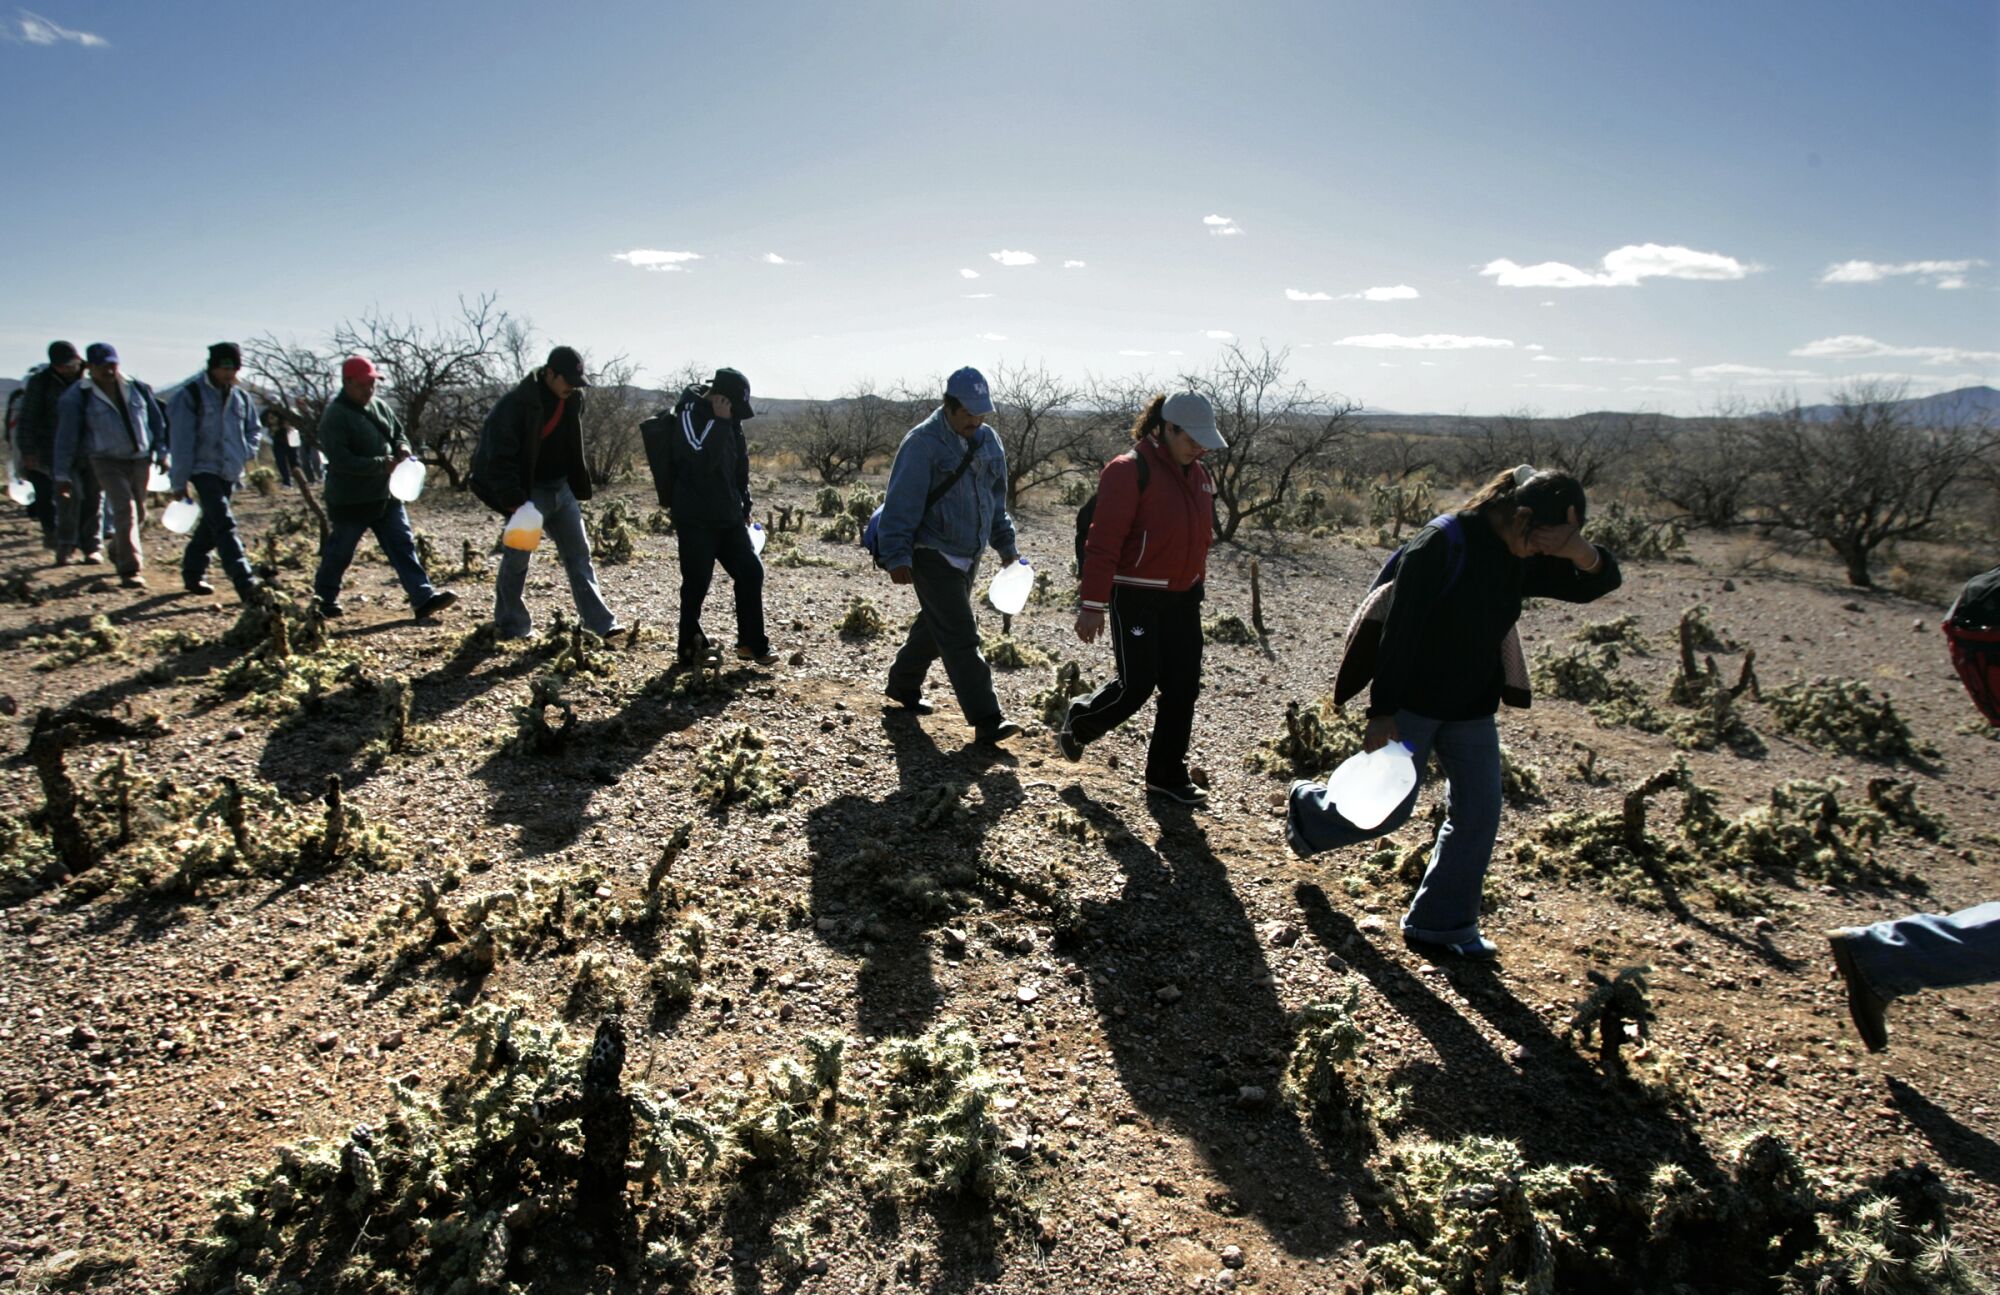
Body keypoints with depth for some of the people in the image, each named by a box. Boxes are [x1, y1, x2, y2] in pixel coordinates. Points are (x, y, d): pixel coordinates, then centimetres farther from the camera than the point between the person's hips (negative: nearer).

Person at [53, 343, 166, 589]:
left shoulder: (137, 388, 4)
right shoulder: (77, 397, -5)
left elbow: (157, 420, 16)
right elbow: (66, 438, -4)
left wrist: (161, 453, 11)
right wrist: (63, 475, -6)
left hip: (141, 459, 4)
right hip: (106, 461, -4)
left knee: (139, 513, 13)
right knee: (124, 510, -17)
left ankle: (118, 551, 41)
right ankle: (130, 569, -14)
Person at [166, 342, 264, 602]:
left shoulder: (241, 398, 10)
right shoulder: (190, 395, -7)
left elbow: (255, 429, 24)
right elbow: (181, 442, -8)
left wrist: (246, 452, 3)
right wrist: (179, 481, -8)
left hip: (230, 472, 6)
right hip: (203, 470, -6)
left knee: (211, 526, 14)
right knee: (224, 524, -15)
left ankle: (192, 574, 29)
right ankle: (245, 583, -23)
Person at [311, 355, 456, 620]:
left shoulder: (380, 407, 8)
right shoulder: (335, 417, -16)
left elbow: (399, 433, 21)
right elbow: (341, 461, -24)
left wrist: (402, 447, -3)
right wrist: (382, 464, -26)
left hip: (385, 496, 7)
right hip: (350, 501, -7)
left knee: (403, 545, -1)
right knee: (339, 553, 8)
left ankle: (424, 598, -4)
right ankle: (324, 600, 26)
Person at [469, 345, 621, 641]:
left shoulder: (572, 400, 3)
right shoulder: (516, 404, -18)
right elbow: (500, 456, -19)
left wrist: (577, 487, 15)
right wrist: (513, 498, -25)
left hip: (561, 488, 6)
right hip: (528, 492, -6)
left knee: (579, 553, 3)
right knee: (517, 558, 2)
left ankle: (600, 622, 4)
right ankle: (510, 624, 17)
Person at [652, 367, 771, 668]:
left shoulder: (729, 419, 11)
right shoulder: (689, 414, -13)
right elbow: (703, 458, -29)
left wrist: (744, 507, 17)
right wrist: (719, 421, -23)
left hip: (728, 516, 8)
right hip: (695, 519, -8)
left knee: (750, 572, 7)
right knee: (697, 583, -1)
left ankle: (751, 643, 16)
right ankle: (689, 648, 14)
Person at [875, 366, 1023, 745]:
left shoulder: (988, 440, 8)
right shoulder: (922, 443, -15)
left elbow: (996, 500, 19)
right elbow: (901, 504, -16)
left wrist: (1006, 545, 19)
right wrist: (897, 557, -20)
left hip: (969, 554, 8)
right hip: (933, 555, -8)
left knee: (935, 625, 19)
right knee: (960, 636, -8)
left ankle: (903, 684, 40)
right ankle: (986, 720, -7)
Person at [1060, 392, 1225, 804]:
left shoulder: (1198, 475, 10)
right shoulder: (1130, 471, -15)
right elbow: (1103, 542, -17)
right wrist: (1092, 605, -18)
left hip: (1183, 599, 8)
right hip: (1136, 597, -7)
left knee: (1183, 686, 6)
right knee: (1136, 684, -5)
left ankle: (1167, 773, 19)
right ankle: (1077, 725, 23)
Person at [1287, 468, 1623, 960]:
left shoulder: (1522, 559, 3)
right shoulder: (1442, 544, -19)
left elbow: (1601, 582, 5)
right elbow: (1399, 631, -19)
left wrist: (1577, 548, -18)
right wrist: (1382, 712, -20)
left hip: (1473, 711, 7)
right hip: (1413, 704, -7)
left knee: (1478, 817, 4)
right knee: (1388, 812, 1)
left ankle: (1441, 925, 16)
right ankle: (1308, 807, 31)